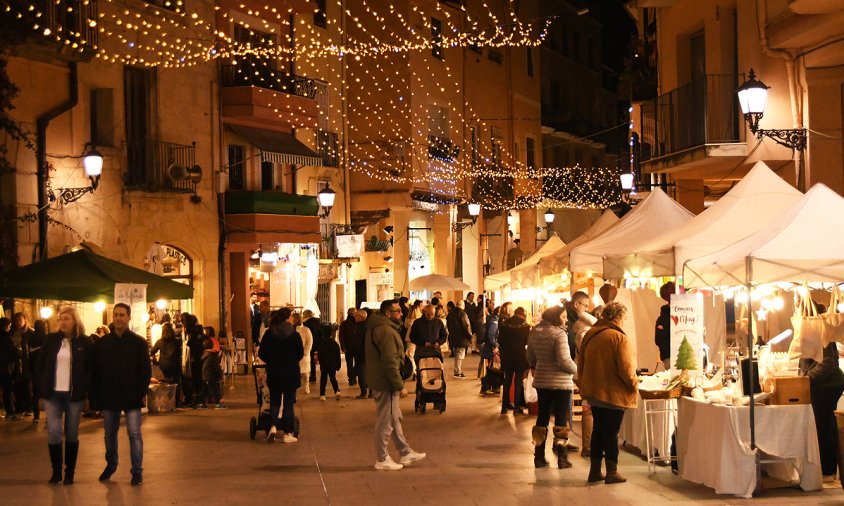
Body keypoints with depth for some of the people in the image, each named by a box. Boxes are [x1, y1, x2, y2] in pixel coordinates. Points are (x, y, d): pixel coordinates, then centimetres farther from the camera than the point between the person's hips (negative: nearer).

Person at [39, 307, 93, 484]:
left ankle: (70, 472, 14)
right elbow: (41, 363, 12)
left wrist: (84, 386, -4)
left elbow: (91, 368, 3)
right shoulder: (51, 339, 3)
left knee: (71, 434, 5)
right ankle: (56, 470, 10)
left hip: (74, 394, -1)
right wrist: (47, 383, 9)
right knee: (53, 432, -4)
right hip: (53, 393, 1)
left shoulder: (85, 342, -2)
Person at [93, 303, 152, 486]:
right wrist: (98, 394, 0)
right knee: (109, 433, 14)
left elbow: (146, 370, -1)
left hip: (132, 397, -3)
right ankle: (110, 464, 32)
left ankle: (137, 471, 3)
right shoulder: (102, 343, 5)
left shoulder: (139, 343, -2)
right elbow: (96, 370, 6)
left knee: (134, 433, -3)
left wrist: (142, 392, -8)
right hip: (108, 396, 3)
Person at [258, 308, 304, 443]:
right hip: (291, 373, -2)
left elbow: (261, 353, -1)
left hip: (273, 373, 2)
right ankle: (287, 433, 6)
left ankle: (273, 426, -7)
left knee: (274, 401, 15)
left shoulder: (269, 334, -3)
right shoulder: (295, 335, -10)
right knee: (288, 403, 6)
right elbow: (300, 354, -5)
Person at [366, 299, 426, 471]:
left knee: (395, 418, 18)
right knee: (386, 421, 0)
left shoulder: (376, 327, 12)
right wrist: (400, 386, -20)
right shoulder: (386, 331, -21)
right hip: (385, 384, -11)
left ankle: (406, 453, 28)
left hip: (380, 381, 11)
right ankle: (382, 460, 9)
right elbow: (390, 362, -25)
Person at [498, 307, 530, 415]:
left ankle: (505, 406, 14)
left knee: (507, 381, 13)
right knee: (518, 382, 3)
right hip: (520, 357, -3)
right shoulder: (525, 326, -10)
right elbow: (527, 341, -8)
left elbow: (500, 340, 4)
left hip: (507, 357, 3)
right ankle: (517, 407, 2)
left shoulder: (504, 324, 0)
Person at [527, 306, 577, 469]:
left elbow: (530, 357, 17)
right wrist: (576, 370, -5)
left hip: (541, 381, 6)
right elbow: (564, 360, -22)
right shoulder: (559, 334, -17)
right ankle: (562, 458, 5)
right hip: (560, 382, -6)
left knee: (542, 417, 13)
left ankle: (539, 457, 16)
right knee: (561, 419, 2)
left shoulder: (534, 333, 5)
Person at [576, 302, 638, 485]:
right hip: (613, 393, -7)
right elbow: (625, 367, -19)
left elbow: (581, 363, 12)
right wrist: (634, 385, -4)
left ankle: (595, 471, 19)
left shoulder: (589, 334, 6)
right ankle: (612, 472, 8)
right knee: (612, 432, 2)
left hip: (593, 391, 7)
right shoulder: (618, 337, -17)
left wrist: (584, 384, 22)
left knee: (598, 429, 15)